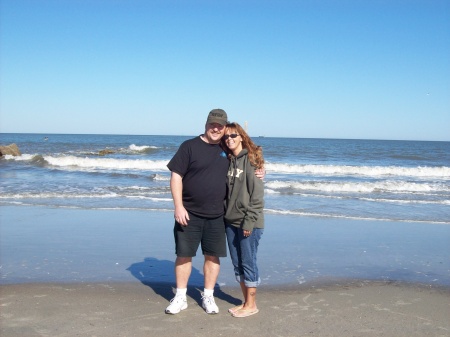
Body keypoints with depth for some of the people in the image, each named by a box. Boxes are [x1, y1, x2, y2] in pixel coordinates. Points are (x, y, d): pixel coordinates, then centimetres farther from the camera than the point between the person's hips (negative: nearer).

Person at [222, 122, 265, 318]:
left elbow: (257, 193, -14)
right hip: (231, 221, 7)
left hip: (248, 222, -7)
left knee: (248, 263, 1)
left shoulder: (251, 159, -9)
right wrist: (224, 215, 7)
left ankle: (251, 305, 13)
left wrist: (250, 220, -17)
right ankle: (246, 302, 24)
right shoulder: (228, 161, 11)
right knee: (237, 263, 12)